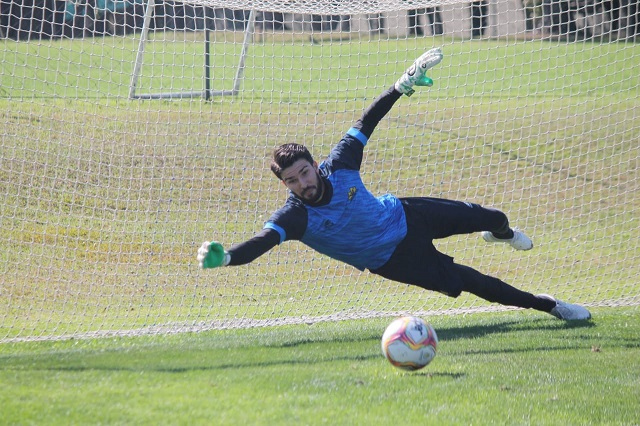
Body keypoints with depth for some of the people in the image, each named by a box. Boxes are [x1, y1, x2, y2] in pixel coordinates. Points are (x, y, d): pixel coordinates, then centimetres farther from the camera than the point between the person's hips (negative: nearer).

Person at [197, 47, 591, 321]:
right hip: (394, 258, -4)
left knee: (489, 217, 13)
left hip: (405, 215, 4)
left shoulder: (340, 165, -21)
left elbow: (367, 122, -10)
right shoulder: (295, 216, -30)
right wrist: (224, 257, -64)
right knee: (463, 281, -9)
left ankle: (502, 232, 55)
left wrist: (403, 86, -15)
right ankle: (545, 305, 10)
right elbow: (262, 242, -45)